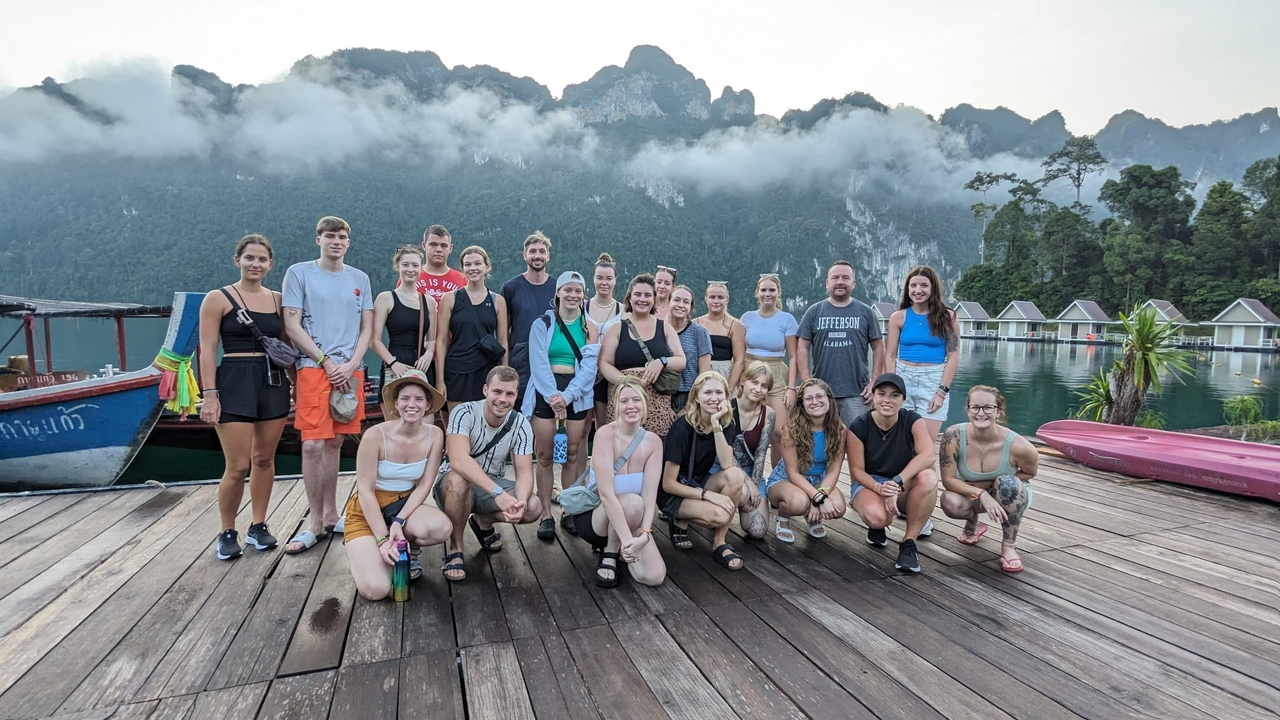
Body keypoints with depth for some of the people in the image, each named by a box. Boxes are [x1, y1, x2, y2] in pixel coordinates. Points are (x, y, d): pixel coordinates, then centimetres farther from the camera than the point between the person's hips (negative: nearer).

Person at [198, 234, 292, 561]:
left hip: (274, 382, 4)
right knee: (238, 466, -4)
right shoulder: (218, 299, -1)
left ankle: (258, 526, 23)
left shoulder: (278, 299, 10)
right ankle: (227, 533, 15)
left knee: (264, 460, 10)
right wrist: (209, 394, -12)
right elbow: (208, 350, -5)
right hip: (235, 383, -4)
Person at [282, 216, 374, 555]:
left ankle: (330, 515, 19)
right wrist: (327, 362, -9)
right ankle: (317, 523, 2)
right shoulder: (299, 273, 2)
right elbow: (292, 326, -3)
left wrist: (350, 364, -5)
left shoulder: (360, 279, 12)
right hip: (314, 368, -3)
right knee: (313, 445, -8)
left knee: (334, 443, 9)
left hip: (350, 371, 3)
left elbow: (367, 327, 10)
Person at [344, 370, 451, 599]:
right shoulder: (375, 435, -21)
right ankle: (367, 553, 13)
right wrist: (383, 539, -22)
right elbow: (366, 491, -18)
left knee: (441, 528, -33)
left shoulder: (434, 435, -11)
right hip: (367, 511, -3)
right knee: (376, 589, -22)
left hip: (405, 505, 3)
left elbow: (424, 486, -8)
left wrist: (399, 522, -22)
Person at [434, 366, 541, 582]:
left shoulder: (520, 424, -12)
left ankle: (483, 521, 11)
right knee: (459, 478, -38)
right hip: (453, 485, -3)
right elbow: (458, 460, -40)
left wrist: (520, 501, -39)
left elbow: (524, 471, -16)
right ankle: (454, 549, -14)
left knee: (533, 508, -21)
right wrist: (498, 493, -50)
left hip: (492, 485, 4)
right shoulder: (464, 413, -24)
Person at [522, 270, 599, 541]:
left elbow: (589, 368, -1)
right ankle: (546, 515, 5)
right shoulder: (542, 324, 4)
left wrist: (567, 396, -14)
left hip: (577, 393, 1)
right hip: (545, 392, -1)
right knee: (544, 456, -2)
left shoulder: (590, 328, 8)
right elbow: (538, 364, -5)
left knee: (572, 455, 4)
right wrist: (553, 395, -18)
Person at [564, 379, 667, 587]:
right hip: (593, 515, -4)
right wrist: (627, 539, -37)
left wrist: (644, 534, -33)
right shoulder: (605, 434, -23)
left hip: (631, 519, 4)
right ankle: (609, 556, -8)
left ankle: (620, 548, 13)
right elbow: (606, 493, -30)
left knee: (654, 576, -18)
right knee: (633, 502, -37)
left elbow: (650, 494, -17)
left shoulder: (653, 442, -8)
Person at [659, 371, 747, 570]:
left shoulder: (726, 423, -6)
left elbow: (727, 465, -23)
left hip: (698, 482, 6)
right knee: (719, 515, -32)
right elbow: (668, 484, -20)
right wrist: (707, 494, -28)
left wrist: (716, 424, -29)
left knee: (736, 475, -26)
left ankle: (720, 543, -11)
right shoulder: (683, 428, -23)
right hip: (673, 494, -6)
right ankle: (679, 521, 0)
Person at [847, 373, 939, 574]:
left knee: (928, 477, -34)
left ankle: (908, 542, -17)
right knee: (876, 516, -37)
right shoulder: (858, 426, -14)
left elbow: (928, 455, -29)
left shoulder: (913, 421, -12)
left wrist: (897, 482, -41)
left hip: (905, 486, 2)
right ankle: (877, 526, 6)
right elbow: (857, 470, -11)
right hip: (869, 484, -2)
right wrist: (879, 488, -31)